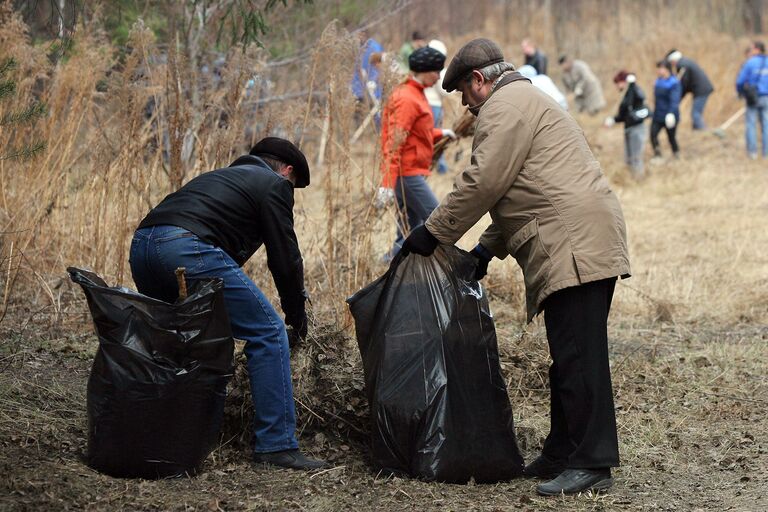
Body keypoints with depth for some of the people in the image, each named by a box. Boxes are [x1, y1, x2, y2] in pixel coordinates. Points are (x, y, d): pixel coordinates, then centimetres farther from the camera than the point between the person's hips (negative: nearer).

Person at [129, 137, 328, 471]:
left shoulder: (221, 177, 38)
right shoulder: (274, 184, 15)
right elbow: (284, 256, 9)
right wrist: (297, 316, 22)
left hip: (142, 244, 9)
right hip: (189, 249, -8)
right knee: (268, 333, 0)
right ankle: (276, 445, -2)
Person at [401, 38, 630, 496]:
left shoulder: (505, 104, -4)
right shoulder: (526, 100, 31)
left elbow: (483, 183, -11)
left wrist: (434, 233, -2)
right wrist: (489, 248, 27)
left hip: (575, 245, -11)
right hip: (585, 245, 11)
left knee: (578, 356, -12)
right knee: (570, 355, 13)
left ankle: (592, 464, -13)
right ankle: (564, 455, 18)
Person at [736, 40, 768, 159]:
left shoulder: (750, 63, -11)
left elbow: (740, 81, -9)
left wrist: (740, 92, 12)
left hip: (752, 99, -3)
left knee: (751, 124, 4)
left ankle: (752, 152, 1)